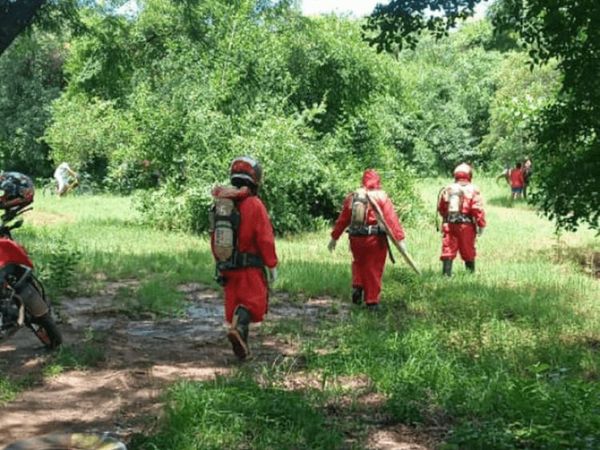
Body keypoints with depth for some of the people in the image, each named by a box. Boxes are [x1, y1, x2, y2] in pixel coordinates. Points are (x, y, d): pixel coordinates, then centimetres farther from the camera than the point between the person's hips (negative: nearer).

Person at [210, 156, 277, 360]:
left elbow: (214, 237, 10)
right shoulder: (254, 205, -13)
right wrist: (272, 265, -4)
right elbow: (265, 239, -13)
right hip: (250, 267, -6)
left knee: (235, 304, 13)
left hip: (226, 266, 6)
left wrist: (219, 263, 20)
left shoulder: (220, 203, 4)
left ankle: (242, 347, 14)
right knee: (254, 303, 0)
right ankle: (237, 328, -26)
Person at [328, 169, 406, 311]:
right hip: (375, 239, -3)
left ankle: (357, 286, 7)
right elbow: (392, 219, -13)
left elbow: (342, 219, 9)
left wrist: (334, 237, 17)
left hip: (356, 238, 3)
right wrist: (400, 238, -14)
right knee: (374, 270, 7)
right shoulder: (381, 198, -6)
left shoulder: (352, 197, 4)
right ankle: (372, 302, 10)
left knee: (358, 263, 26)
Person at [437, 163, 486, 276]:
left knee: (448, 250, 3)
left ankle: (446, 273, -4)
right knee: (468, 251, 11)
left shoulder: (447, 189, 8)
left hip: (448, 224, 2)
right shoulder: (472, 190, -4)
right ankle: (471, 272, 19)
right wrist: (481, 225, -4)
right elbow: (478, 209, -10)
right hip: (466, 225, -2)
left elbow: (440, 208, 15)